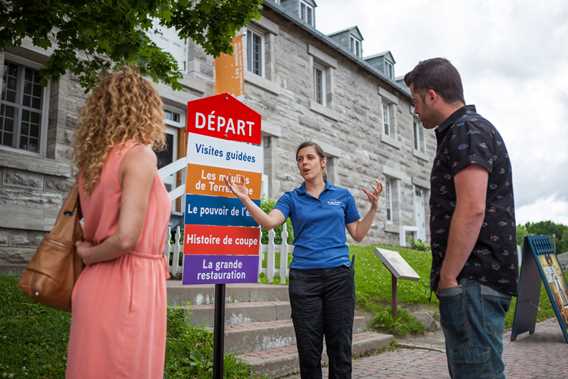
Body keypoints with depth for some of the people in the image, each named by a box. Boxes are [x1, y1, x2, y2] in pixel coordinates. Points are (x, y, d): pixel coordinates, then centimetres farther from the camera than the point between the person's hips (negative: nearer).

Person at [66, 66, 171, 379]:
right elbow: (126, 238, -19)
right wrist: (89, 255, -4)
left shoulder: (94, 159, 10)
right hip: (129, 284, -8)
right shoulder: (140, 155, -12)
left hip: (99, 283, 8)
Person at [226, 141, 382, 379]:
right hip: (303, 278, 0)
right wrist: (246, 200, -24)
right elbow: (269, 222, -11)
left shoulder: (342, 196, 10)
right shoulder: (291, 198, 7)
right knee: (308, 349, 4)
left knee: (340, 347, 3)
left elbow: (358, 235, 12)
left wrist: (373, 207, 1)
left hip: (339, 275, 0)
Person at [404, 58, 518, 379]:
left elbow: (472, 210, -21)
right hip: (475, 278, 11)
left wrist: (448, 278, -17)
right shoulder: (469, 129, 22)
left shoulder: (466, 130, -10)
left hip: (473, 280, -11)